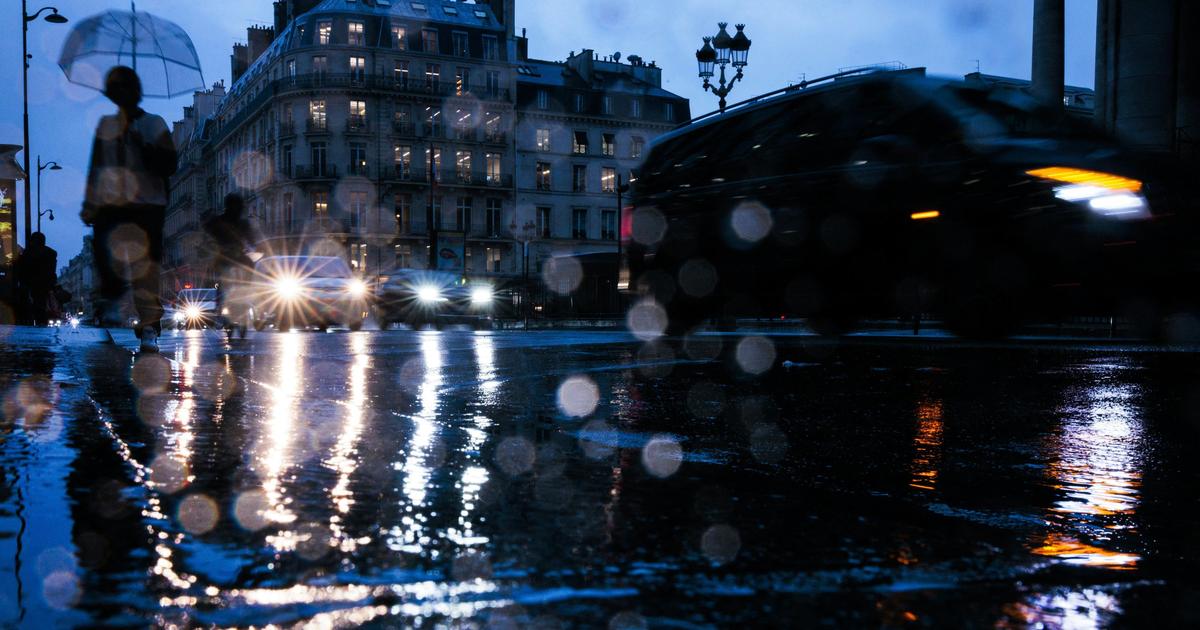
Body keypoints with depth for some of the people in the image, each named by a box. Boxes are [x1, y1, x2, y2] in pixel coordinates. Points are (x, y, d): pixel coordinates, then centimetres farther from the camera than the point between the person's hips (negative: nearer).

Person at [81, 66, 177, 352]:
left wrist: (144, 147, -15)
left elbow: (168, 166, -1)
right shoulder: (106, 125, 15)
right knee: (107, 258, -10)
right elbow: (96, 168, 18)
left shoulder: (154, 125, 7)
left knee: (147, 268, -5)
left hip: (147, 204, -2)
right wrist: (90, 206, 15)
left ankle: (149, 328, 0)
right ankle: (111, 299, 21)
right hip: (110, 206, 2)